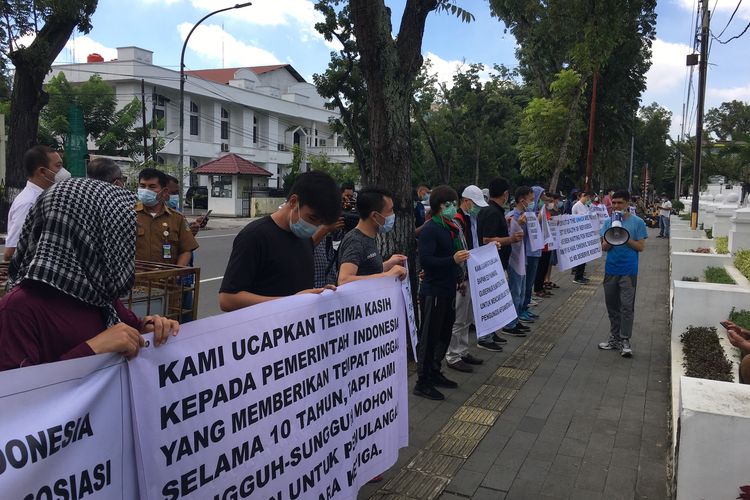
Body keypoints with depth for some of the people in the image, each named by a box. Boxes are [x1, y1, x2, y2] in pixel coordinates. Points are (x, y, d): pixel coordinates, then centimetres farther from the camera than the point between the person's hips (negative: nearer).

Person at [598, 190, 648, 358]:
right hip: (611, 269, 4)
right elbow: (604, 247, 5)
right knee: (612, 305, 11)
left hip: (628, 270, -4)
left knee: (627, 306, -4)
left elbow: (641, 247, -5)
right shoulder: (608, 222, 6)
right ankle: (614, 338, 22)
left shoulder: (637, 222, -3)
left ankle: (625, 340, 3)